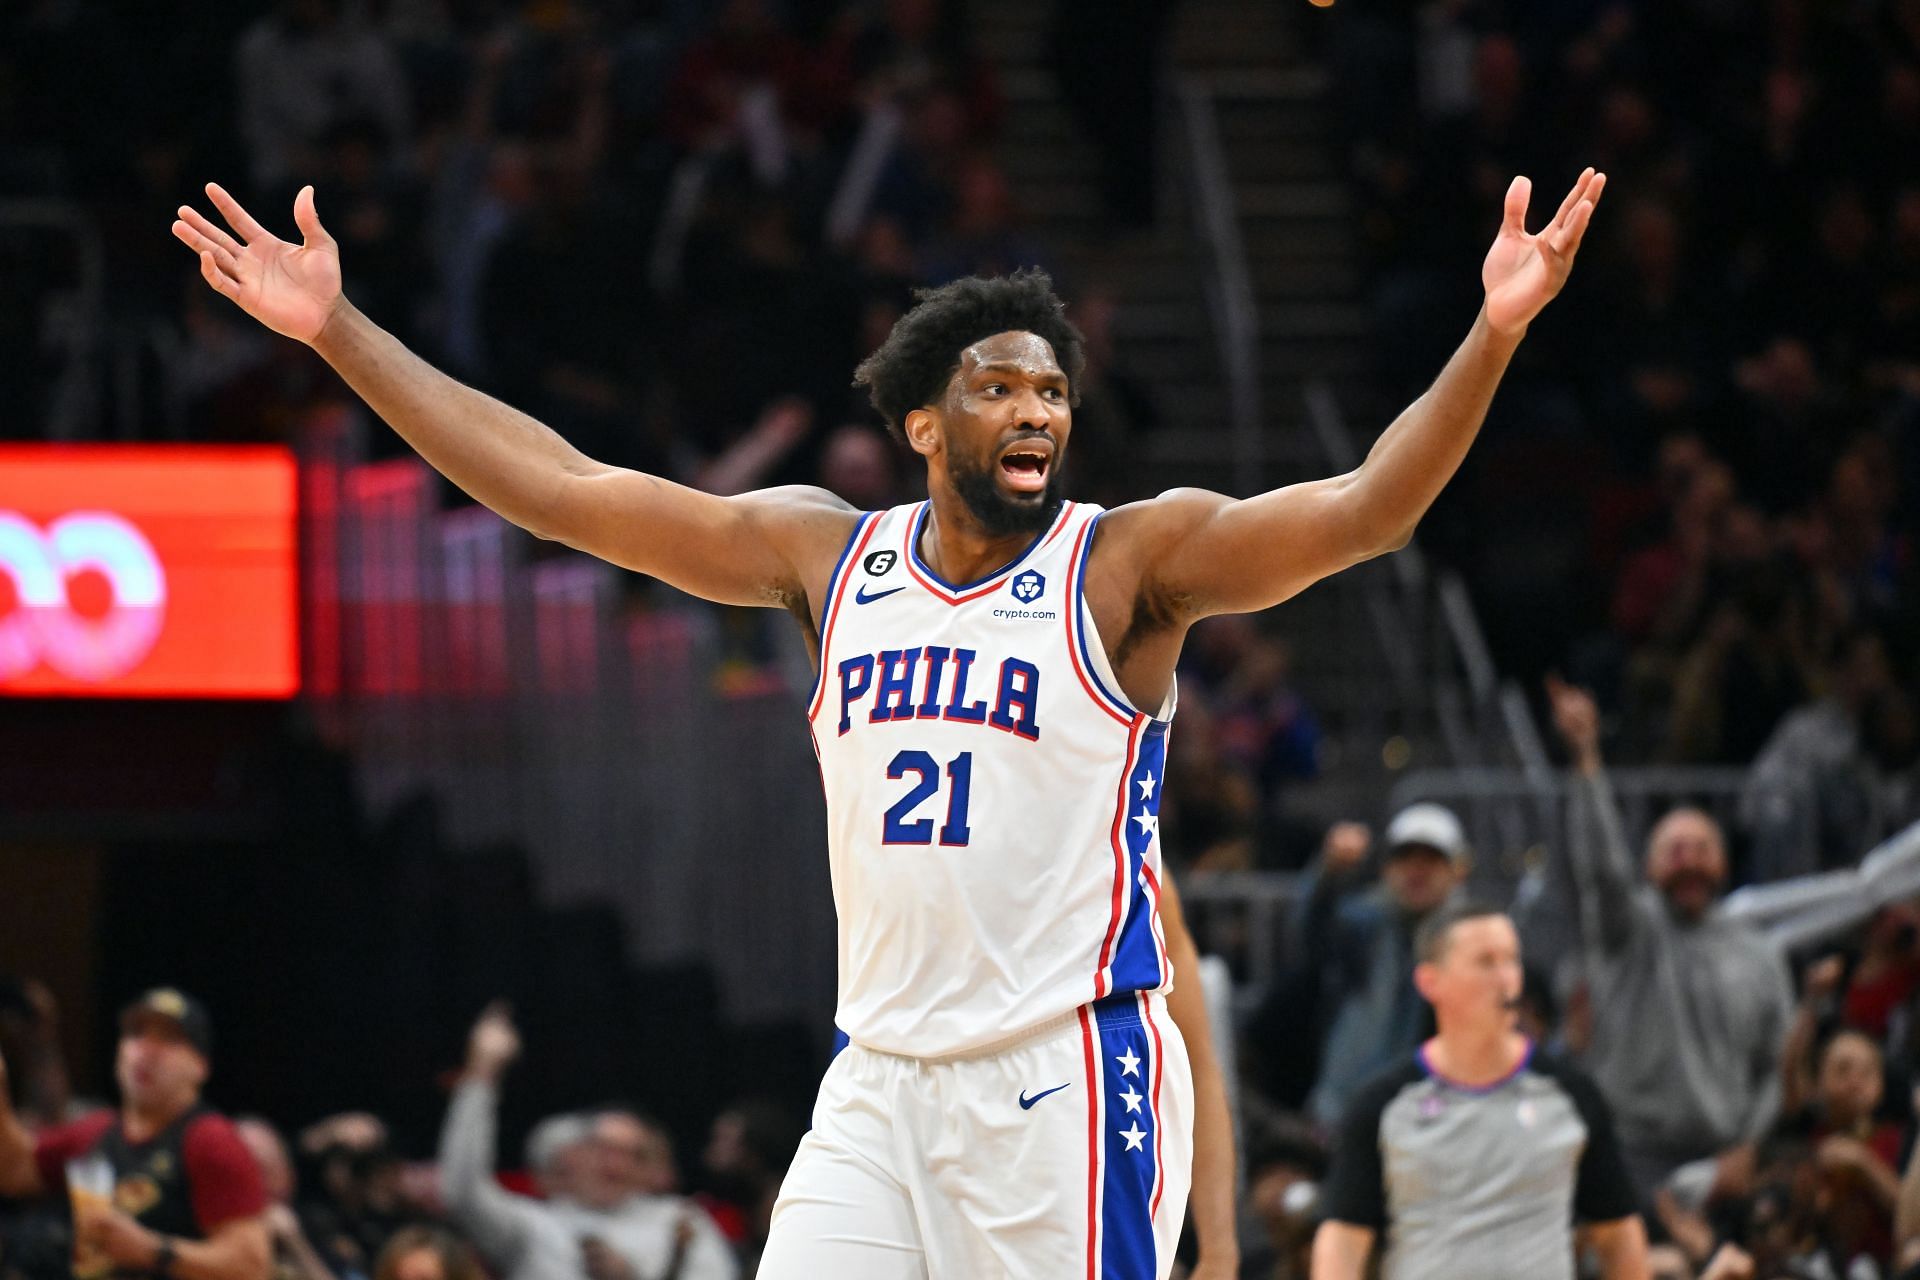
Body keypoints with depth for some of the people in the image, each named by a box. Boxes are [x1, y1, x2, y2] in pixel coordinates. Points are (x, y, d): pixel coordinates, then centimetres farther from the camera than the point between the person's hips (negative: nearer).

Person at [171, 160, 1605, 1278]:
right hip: (881, 1082, 5)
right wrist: (341, 331, 9)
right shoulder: (830, 553, 9)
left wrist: (1491, 338, -33)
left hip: (1066, 1076, -5)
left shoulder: (1132, 562, -3)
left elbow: (1362, 511, -17)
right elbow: (561, 489, 11)